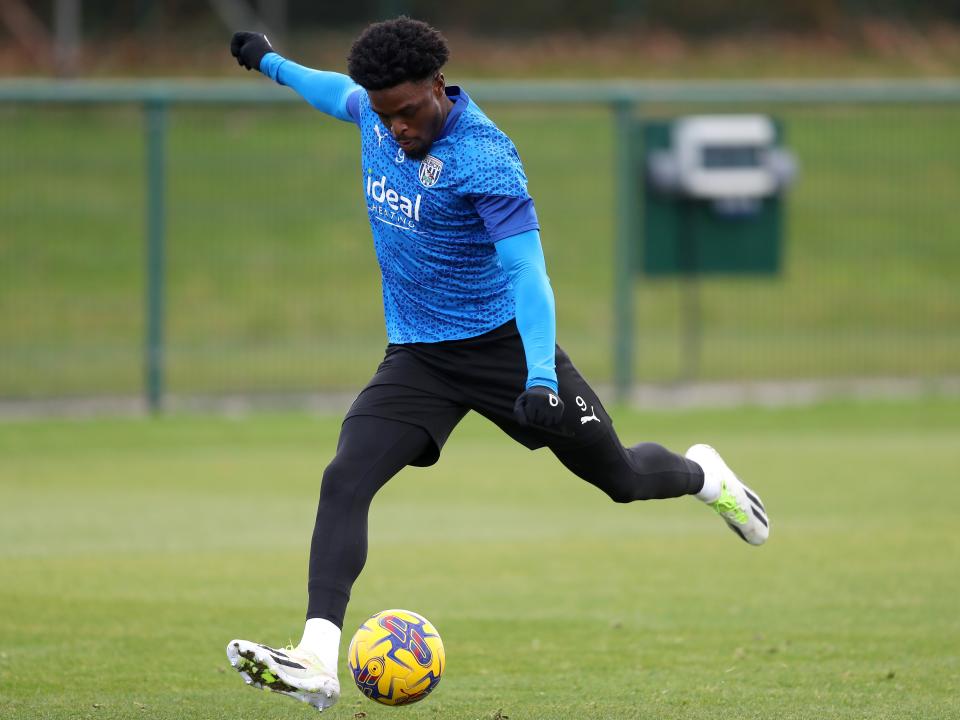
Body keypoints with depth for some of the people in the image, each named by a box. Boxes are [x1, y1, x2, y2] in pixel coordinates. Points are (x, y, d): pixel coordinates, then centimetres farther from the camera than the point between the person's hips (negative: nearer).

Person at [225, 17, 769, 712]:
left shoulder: (483, 156, -24)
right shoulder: (374, 113, -4)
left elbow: (526, 270, -31)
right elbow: (339, 92, 23)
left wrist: (542, 376, -42)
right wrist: (271, 62, 39)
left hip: (502, 343, -5)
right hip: (416, 357, 5)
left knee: (622, 478, 8)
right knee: (345, 478, -20)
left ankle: (705, 477, 46)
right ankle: (317, 662, -30)